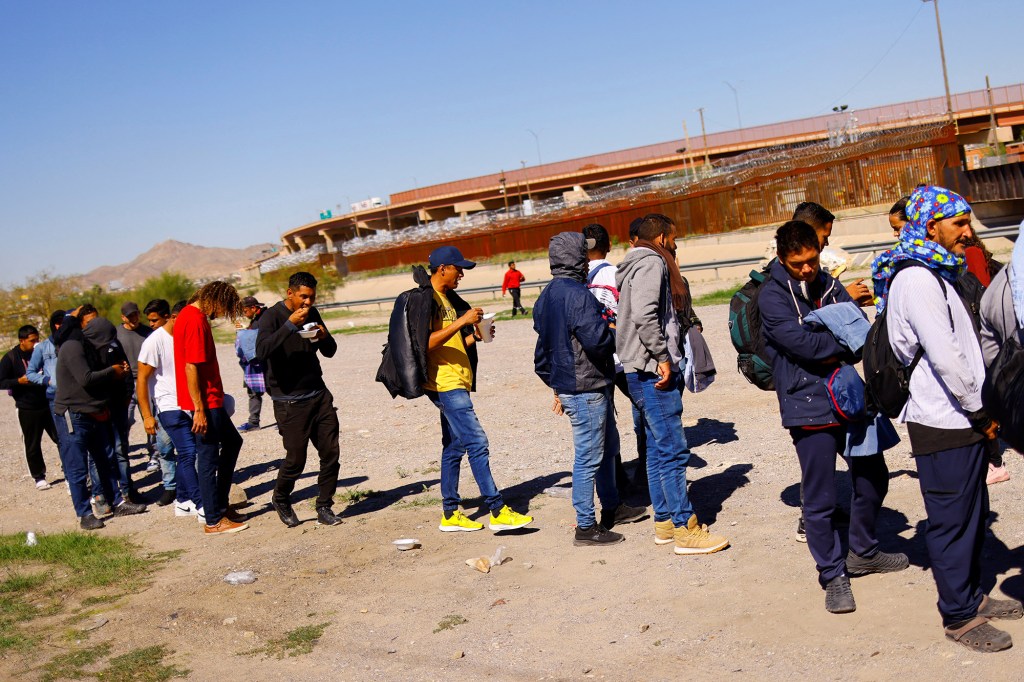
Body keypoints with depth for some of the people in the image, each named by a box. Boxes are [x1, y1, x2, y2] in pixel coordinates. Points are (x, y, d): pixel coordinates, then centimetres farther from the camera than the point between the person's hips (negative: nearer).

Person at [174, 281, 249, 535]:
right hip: (204, 403, -11)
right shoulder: (195, 320, -18)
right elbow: (191, 367, -23)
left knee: (232, 442, 21)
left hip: (210, 401, 11)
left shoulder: (189, 315, 13)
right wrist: (199, 410, -22)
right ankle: (214, 520, 6)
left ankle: (220, 505, 27)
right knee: (209, 458, -3)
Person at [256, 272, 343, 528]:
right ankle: (281, 500, 26)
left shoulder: (312, 314, 10)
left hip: (318, 394, 6)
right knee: (296, 458, -1)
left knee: (330, 452, 1)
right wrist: (290, 325, -30)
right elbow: (262, 351, -27)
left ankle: (324, 508, 14)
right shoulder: (273, 317, -9)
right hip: (290, 400, -6)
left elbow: (330, 352, 16)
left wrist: (325, 337, -6)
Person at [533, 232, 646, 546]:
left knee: (608, 446, 23)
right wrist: (615, 334, -5)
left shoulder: (546, 296, 12)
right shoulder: (577, 294, -20)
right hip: (587, 387, -10)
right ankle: (586, 527, 5)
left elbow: (542, 352, 18)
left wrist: (556, 385, 25)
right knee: (589, 456, -2)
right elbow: (597, 339, -27)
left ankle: (612, 507, 36)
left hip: (568, 386, 10)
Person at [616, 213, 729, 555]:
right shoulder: (651, 263, -10)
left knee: (658, 449, 15)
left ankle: (664, 521, 22)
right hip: (653, 372, -11)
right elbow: (644, 314, -24)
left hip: (643, 373, 11)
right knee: (673, 450, -7)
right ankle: (685, 529, -3)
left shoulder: (635, 265, 20)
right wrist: (662, 358, -20)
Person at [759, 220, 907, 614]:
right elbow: (802, 343, -20)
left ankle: (863, 553, 39)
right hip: (808, 407, -7)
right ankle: (833, 575, 18)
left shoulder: (829, 285, 10)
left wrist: (830, 349, -16)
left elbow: (863, 330, 2)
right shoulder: (772, 296, -9)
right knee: (820, 499, 1)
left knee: (873, 475, 18)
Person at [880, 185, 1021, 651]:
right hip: (944, 425, -10)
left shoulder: (935, 273, 16)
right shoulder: (917, 279, -18)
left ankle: (970, 594, 33)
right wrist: (980, 411, -13)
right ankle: (959, 616, 12)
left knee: (972, 512, 19)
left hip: (962, 420, 10)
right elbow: (944, 356, -23)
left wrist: (979, 412, 13)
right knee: (952, 519, 1)